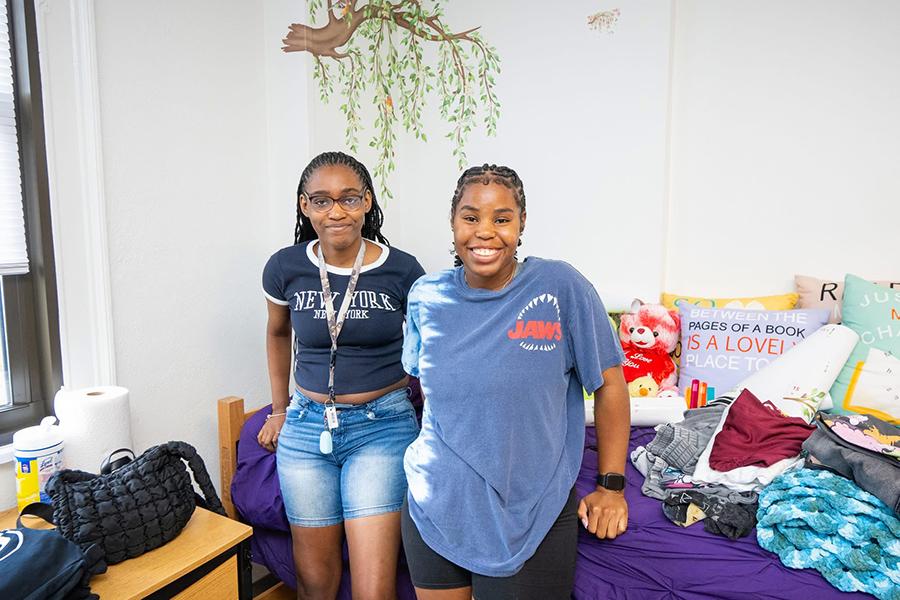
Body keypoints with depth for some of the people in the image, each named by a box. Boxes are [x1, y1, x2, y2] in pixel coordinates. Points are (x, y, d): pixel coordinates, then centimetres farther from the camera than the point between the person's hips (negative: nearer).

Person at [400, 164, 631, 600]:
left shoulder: (561, 288, -14)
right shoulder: (427, 297, -3)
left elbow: (609, 384, -7)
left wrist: (611, 486, -5)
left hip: (532, 518, -3)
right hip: (434, 510, 4)